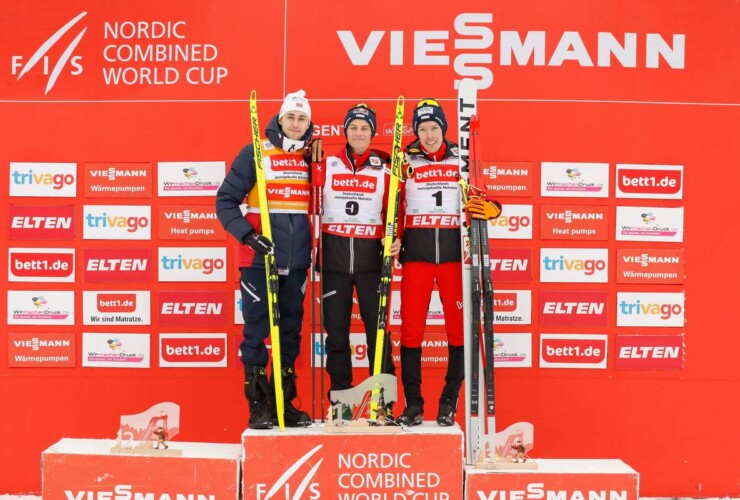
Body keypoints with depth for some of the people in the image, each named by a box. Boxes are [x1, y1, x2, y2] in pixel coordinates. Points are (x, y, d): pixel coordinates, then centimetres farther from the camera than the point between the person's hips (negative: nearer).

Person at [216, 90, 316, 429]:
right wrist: (248, 235, -16)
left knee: (292, 331, 10)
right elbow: (225, 201, -4)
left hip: (296, 261, 4)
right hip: (259, 259, -4)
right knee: (256, 331, -1)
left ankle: (286, 403, 21)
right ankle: (258, 406, 9)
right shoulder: (255, 153, -2)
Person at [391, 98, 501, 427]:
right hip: (416, 248, 0)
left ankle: (449, 403, 11)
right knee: (411, 326, -4)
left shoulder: (462, 160, 10)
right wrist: (394, 237, -7)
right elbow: (395, 206, 9)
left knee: (459, 326, -1)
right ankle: (413, 403, 7)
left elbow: (482, 201, 11)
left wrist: (486, 209, -12)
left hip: (454, 248, 1)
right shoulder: (406, 162, 8)